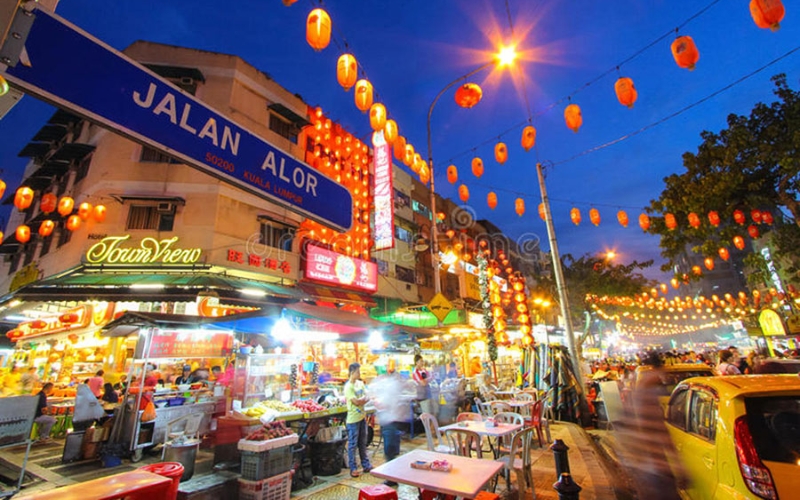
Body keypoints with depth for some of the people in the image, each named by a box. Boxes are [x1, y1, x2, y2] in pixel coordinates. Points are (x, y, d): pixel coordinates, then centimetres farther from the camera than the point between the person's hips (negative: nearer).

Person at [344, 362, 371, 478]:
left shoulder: (360, 383, 5)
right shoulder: (348, 387, -17)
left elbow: (367, 397, 4)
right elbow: (356, 402, -20)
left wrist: (362, 399, -16)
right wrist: (365, 398, -4)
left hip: (362, 417, 7)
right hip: (353, 419, -7)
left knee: (363, 443, 17)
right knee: (353, 445, 5)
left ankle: (366, 465, 27)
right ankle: (353, 469, 17)